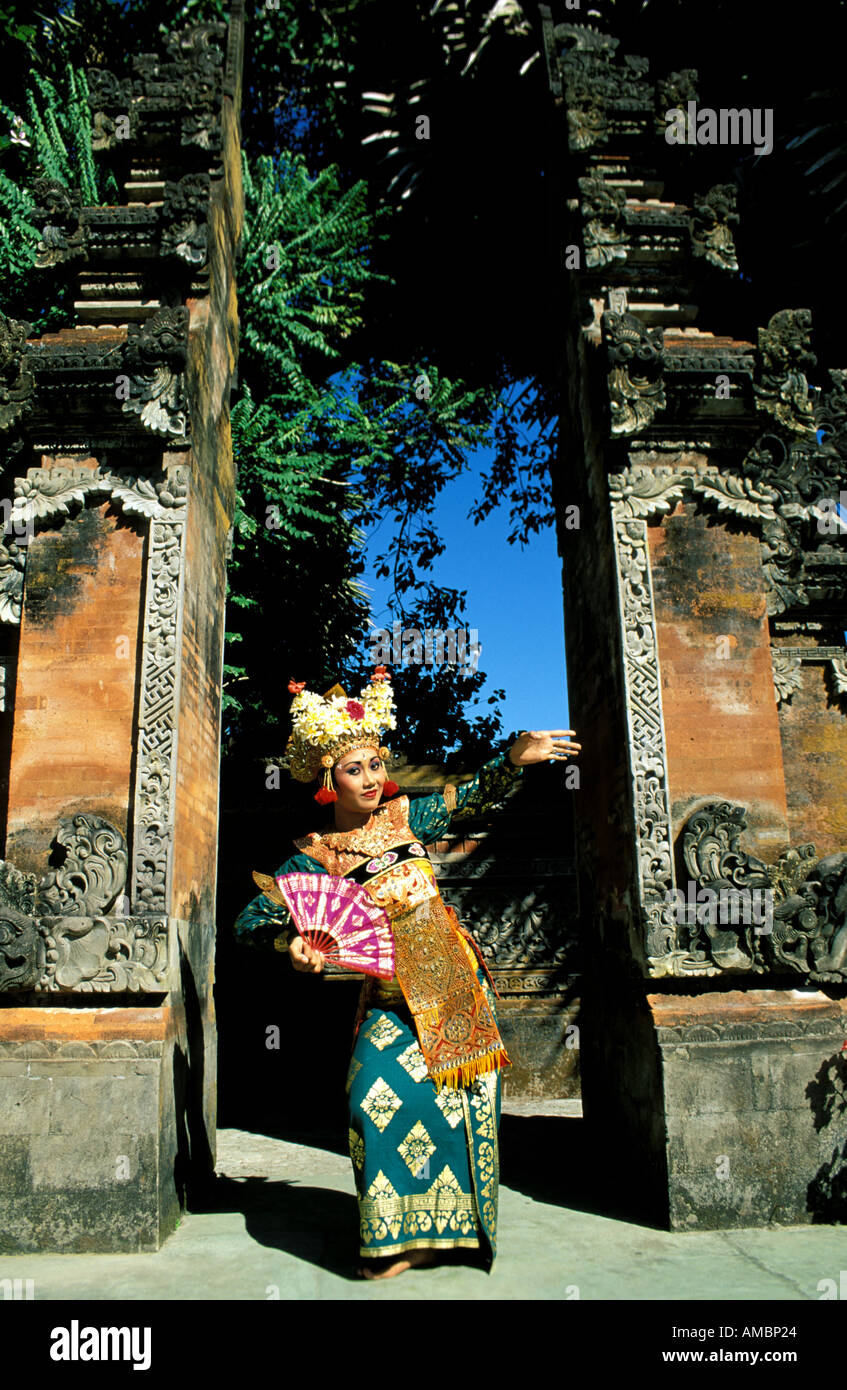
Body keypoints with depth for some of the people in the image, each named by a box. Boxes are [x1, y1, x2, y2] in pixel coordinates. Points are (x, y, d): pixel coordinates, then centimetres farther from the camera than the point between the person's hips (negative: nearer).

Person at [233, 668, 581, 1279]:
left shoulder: (405, 816, -1)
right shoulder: (317, 856, -7)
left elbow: (477, 797, 6)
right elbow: (252, 918, -8)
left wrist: (514, 759, -12)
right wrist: (293, 940, -27)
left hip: (458, 984, 3)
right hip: (394, 999, -2)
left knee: (461, 1104, 6)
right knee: (384, 1096, -18)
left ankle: (454, 1225, 27)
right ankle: (403, 1237, 3)